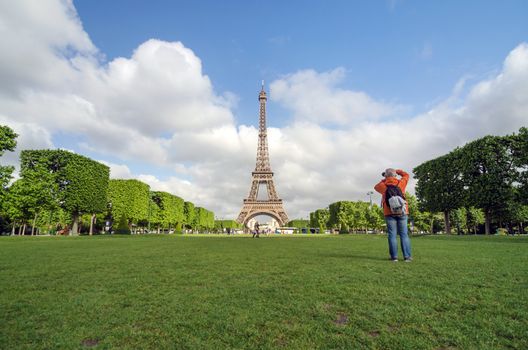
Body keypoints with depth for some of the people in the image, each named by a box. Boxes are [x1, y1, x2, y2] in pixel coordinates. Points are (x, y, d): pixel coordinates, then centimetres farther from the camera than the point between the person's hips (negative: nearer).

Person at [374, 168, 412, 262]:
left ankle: (394, 256, 0)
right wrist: (396, 171, 26)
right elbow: (406, 175, 23)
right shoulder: (401, 183, 4)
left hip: (389, 213, -1)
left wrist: (384, 179, 22)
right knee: (404, 234, 4)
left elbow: (376, 187, 24)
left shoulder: (384, 185, 2)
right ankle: (407, 256, 4)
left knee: (392, 235, 1)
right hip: (402, 212, 1)